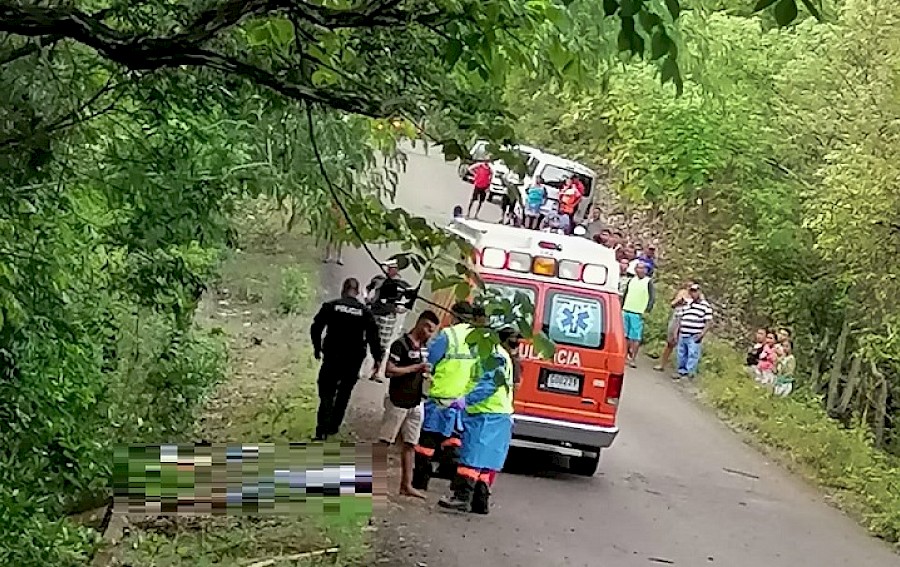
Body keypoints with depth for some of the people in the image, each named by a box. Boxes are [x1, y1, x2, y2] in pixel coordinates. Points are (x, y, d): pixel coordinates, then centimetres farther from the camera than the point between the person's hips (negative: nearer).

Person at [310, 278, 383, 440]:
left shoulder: (331, 306, -3)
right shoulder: (365, 312, -1)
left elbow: (316, 328, -3)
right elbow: (373, 336, -5)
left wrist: (317, 347, 10)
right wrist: (377, 358, 2)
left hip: (332, 358, -1)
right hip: (354, 360, 1)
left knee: (327, 392, 1)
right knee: (344, 393, 17)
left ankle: (322, 430, -14)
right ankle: (333, 426, 19)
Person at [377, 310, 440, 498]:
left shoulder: (424, 347, 12)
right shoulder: (401, 344, -13)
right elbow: (389, 370, -20)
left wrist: (427, 374, 4)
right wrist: (416, 368, -20)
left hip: (416, 403, 8)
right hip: (398, 401, -8)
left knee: (410, 444, 9)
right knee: (384, 441, -3)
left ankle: (406, 485, 13)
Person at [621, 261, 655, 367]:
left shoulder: (648, 282, -1)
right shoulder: (631, 281, 13)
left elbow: (652, 298, -5)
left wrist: (647, 310, -15)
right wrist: (621, 307, 15)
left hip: (638, 313, -5)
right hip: (626, 311, 5)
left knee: (636, 338, -5)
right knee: (625, 336, 7)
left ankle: (633, 359, -2)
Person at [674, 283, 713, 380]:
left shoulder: (705, 306, -4)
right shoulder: (687, 304, 16)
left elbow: (709, 322, -7)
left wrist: (702, 334, -15)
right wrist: (677, 331, 17)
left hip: (694, 337, -6)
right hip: (683, 336, 6)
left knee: (693, 355, -7)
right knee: (682, 355, 13)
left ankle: (690, 372, -3)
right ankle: (682, 371, 24)